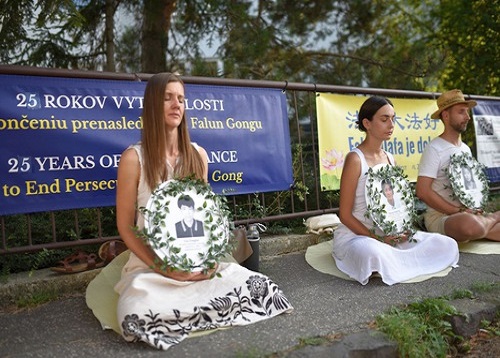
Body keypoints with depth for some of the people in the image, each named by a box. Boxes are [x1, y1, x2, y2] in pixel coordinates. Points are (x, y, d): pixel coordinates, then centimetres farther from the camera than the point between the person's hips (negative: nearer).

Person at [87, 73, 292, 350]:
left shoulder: (198, 155, 6)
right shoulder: (134, 158, -7)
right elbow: (125, 226, -6)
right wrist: (162, 268, -15)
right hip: (150, 267, -3)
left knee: (260, 288, -16)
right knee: (140, 317, -33)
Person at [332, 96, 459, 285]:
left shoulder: (390, 159, 9)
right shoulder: (355, 159, -13)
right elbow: (345, 215, -13)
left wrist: (402, 230, -4)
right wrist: (378, 239, -18)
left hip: (389, 234, 7)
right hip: (355, 235, -6)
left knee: (448, 245, -7)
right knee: (374, 254, -41)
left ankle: (389, 261, -2)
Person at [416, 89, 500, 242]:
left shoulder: (466, 149, 14)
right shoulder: (434, 148, -10)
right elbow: (423, 191, -18)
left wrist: (475, 211, 1)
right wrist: (459, 211, -17)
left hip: (469, 214, 5)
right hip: (439, 216, -5)